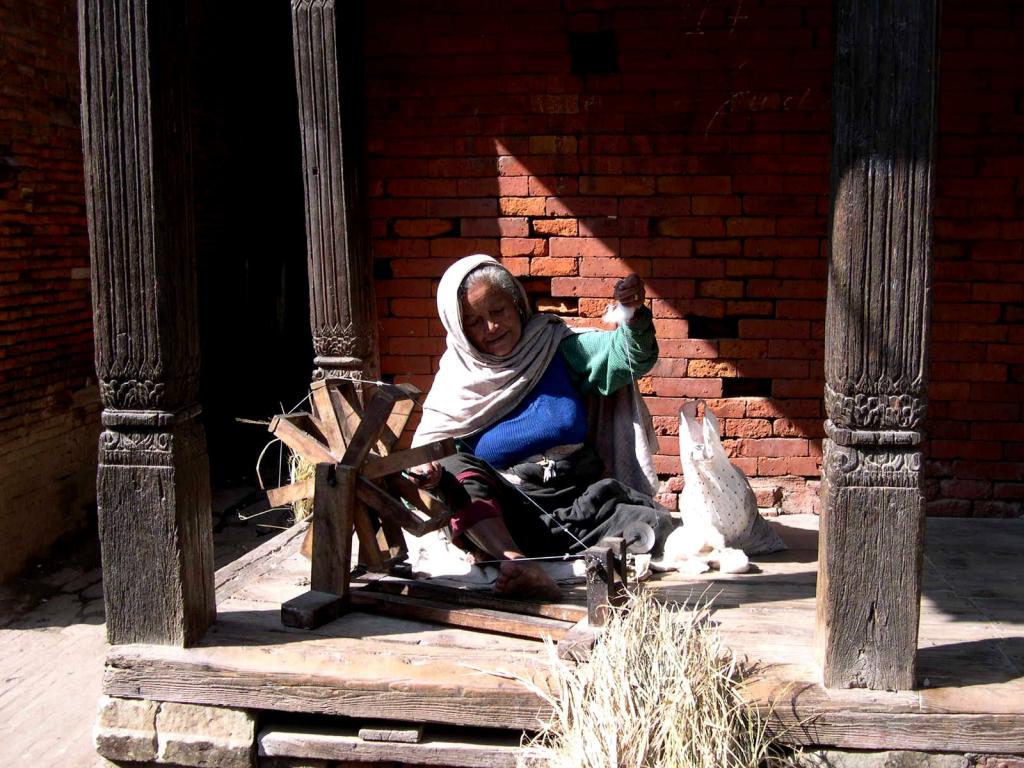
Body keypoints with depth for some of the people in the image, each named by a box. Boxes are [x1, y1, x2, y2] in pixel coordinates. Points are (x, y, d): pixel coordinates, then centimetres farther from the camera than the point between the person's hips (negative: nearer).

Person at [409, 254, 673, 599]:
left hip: (582, 502, 1)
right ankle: (516, 562, -51)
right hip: (506, 511, -1)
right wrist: (428, 472, -27)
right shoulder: (457, 380, 6)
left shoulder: (557, 348, 8)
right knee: (457, 466, -29)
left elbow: (629, 356, -1)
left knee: (654, 522, -26)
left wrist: (635, 315, -23)